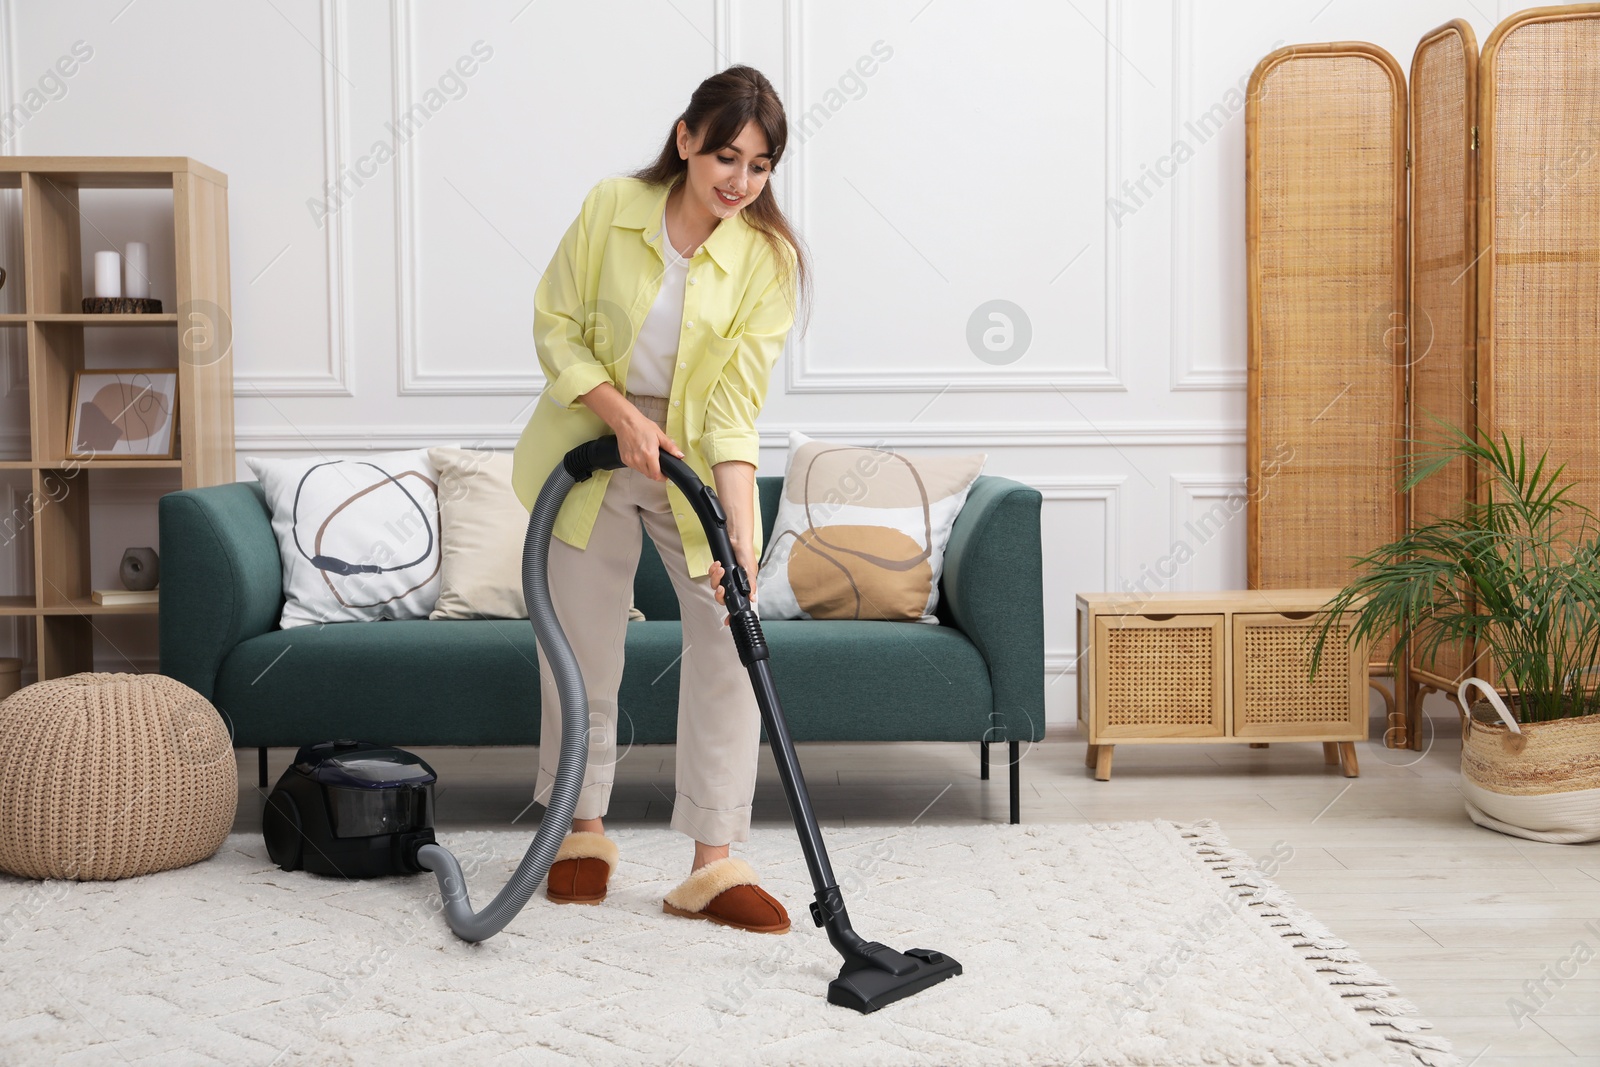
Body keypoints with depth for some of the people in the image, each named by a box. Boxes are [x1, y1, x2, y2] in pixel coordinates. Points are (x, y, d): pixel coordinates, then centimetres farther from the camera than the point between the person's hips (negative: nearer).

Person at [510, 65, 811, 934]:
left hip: (697, 462, 0)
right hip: (593, 442, 0)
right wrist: (623, 417, -19)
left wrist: (741, 534, -27)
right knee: (581, 641, 3)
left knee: (727, 640, -9)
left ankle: (713, 867, -3)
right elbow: (555, 327, -5)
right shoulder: (611, 207, -13)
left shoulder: (768, 257, -14)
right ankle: (584, 830, 23)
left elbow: (736, 404, -17)